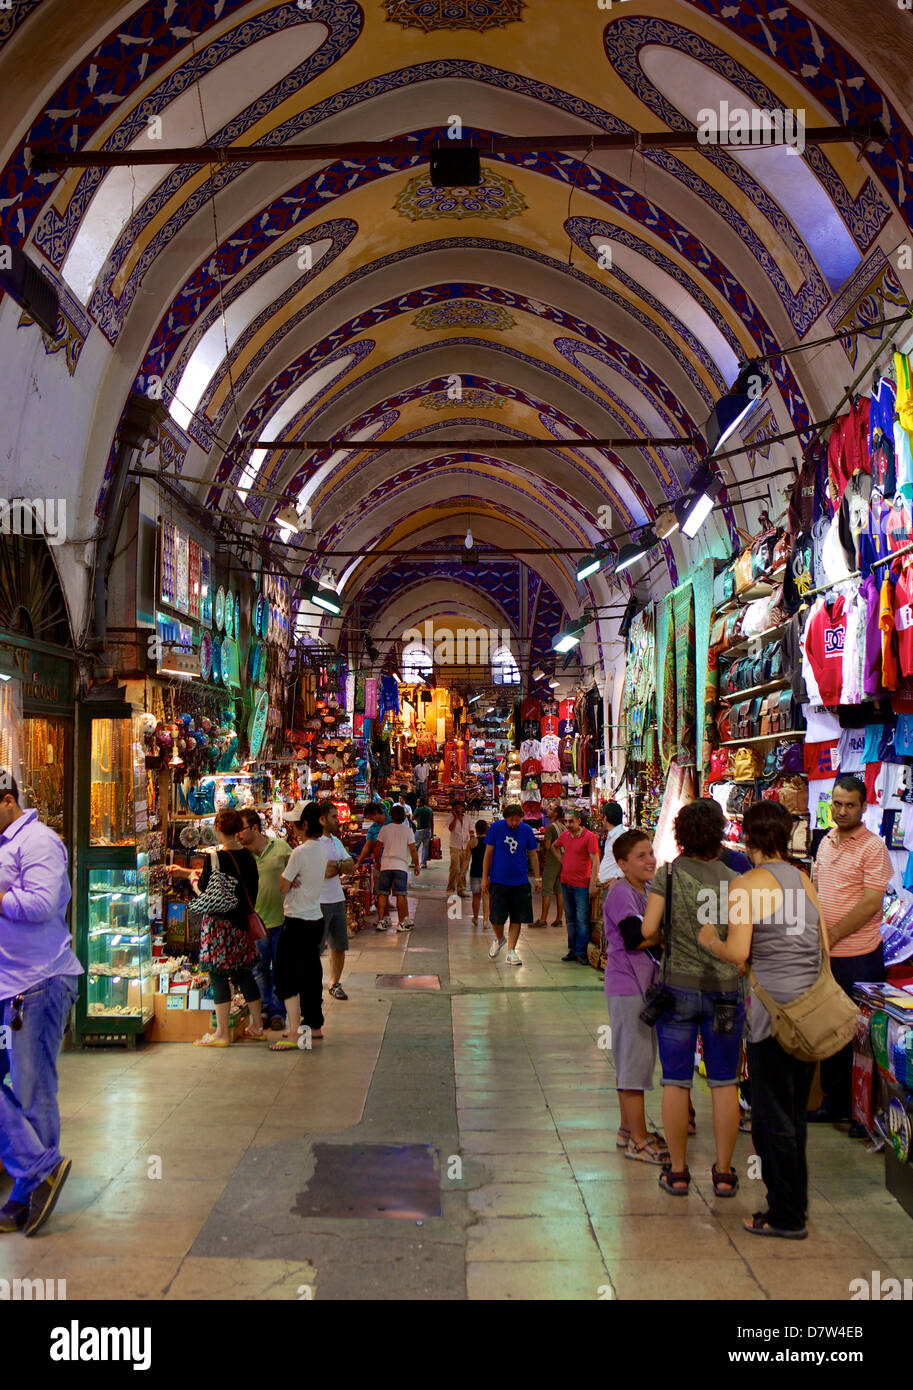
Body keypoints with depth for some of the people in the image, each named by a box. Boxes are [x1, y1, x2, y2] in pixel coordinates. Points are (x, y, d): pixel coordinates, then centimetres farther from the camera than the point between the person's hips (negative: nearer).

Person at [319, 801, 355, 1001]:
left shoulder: (336, 841, 14)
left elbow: (351, 866, 5)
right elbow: (325, 872, -22)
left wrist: (335, 865, -11)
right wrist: (341, 867, -10)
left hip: (337, 900, 8)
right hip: (319, 902, -8)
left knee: (339, 947, 13)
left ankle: (334, 984, 26)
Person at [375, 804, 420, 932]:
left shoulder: (385, 829, 5)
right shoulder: (407, 830, 2)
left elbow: (378, 847, 10)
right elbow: (413, 849, 0)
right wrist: (416, 865, 10)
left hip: (385, 865, 1)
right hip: (401, 865, -1)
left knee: (383, 894, 6)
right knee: (400, 895, -1)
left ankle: (381, 921, 4)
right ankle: (402, 923, -1)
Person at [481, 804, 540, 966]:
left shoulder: (527, 830, 1)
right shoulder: (495, 827, -4)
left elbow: (533, 855, 10)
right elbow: (488, 853, 1)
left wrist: (537, 878, 7)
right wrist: (485, 877, 0)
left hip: (520, 882, 2)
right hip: (498, 880, -1)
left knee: (517, 919, 1)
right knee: (496, 917, -2)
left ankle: (511, 951, 11)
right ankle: (499, 939, 28)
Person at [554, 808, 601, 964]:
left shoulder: (589, 836, -12)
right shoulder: (564, 835, 7)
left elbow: (595, 861, -14)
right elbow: (555, 846, 30)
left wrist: (593, 884, -18)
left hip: (581, 884, -6)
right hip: (566, 882, 6)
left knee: (582, 920, -4)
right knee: (570, 919, 13)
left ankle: (581, 952, 2)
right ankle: (572, 950, 21)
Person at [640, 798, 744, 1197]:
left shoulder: (668, 874, -7)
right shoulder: (734, 880, -5)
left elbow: (648, 930, -11)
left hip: (678, 986, -1)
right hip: (726, 989, 1)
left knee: (676, 1082, 8)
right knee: (724, 1082, 11)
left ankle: (677, 1172, 15)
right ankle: (724, 1172, 18)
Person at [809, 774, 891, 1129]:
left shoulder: (872, 847, -12)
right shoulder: (827, 842, 11)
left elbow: (871, 903, -18)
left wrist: (832, 934, -17)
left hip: (859, 956, -7)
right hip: (825, 954, 7)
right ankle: (834, 1102, 28)